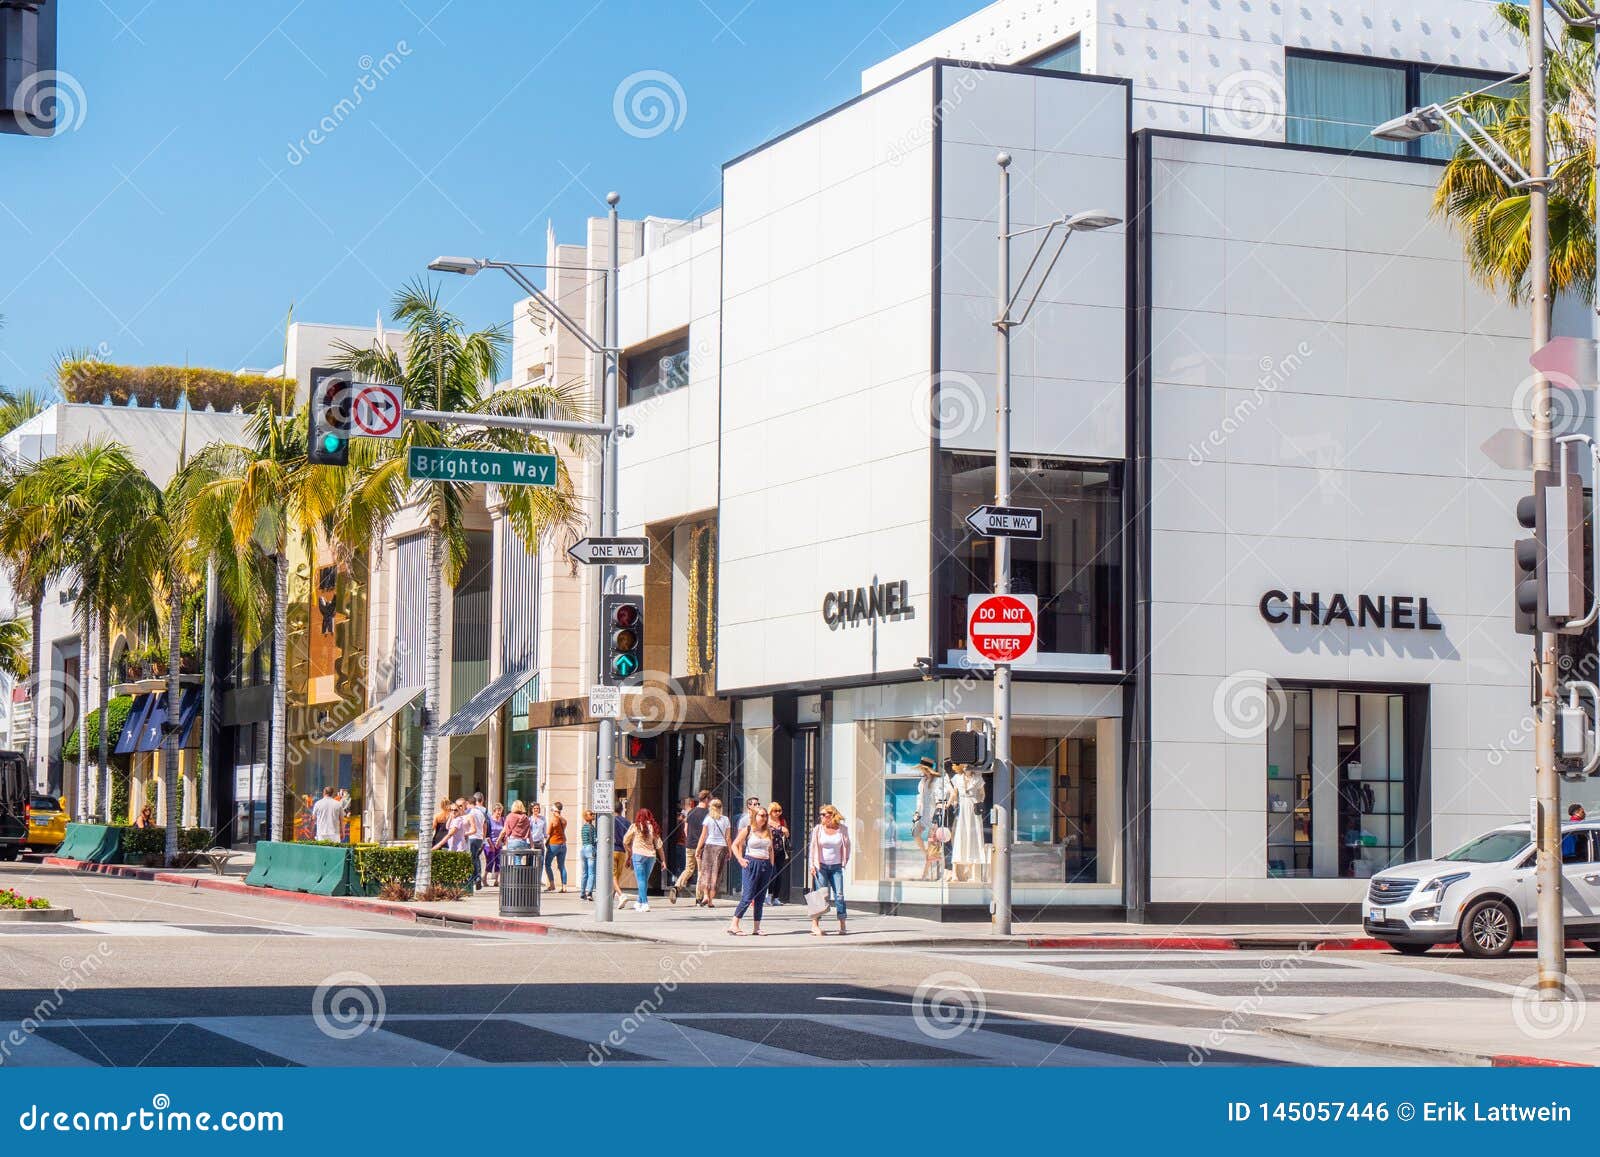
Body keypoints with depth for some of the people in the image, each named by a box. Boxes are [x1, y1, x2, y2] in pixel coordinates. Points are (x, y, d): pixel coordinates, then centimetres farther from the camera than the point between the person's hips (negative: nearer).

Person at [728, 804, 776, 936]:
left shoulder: (768, 832, 14)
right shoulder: (747, 830, -1)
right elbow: (735, 845, 1)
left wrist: (771, 865, 12)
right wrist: (740, 860, -9)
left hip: (766, 865, 5)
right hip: (752, 864, -5)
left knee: (760, 898, 6)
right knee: (748, 897, -11)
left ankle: (757, 927, 10)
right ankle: (733, 925, -10)